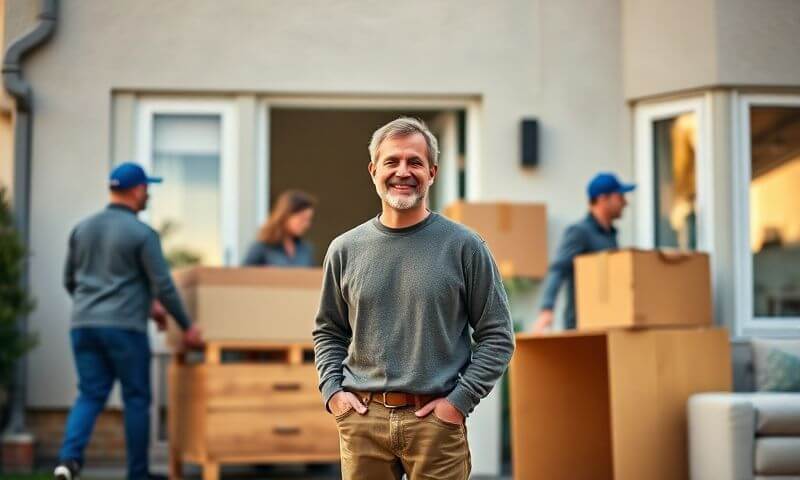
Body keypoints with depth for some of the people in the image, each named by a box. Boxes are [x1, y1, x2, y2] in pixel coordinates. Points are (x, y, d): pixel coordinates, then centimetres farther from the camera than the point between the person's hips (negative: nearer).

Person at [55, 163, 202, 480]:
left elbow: (69, 280, 19)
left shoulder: (82, 228, 11)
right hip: (124, 327, -5)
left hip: (83, 325, 5)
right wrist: (186, 326, 3)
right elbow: (163, 286, -8)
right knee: (137, 398, 7)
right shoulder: (142, 234, -7)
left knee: (90, 396, 7)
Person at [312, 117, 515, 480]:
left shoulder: (463, 246, -1)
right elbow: (328, 331, 17)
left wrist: (460, 400, -8)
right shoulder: (345, 249, 7)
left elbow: (497, 335, 0)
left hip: (436, 421, -2)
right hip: (361, 419, 2)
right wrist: (332, 390, 3)